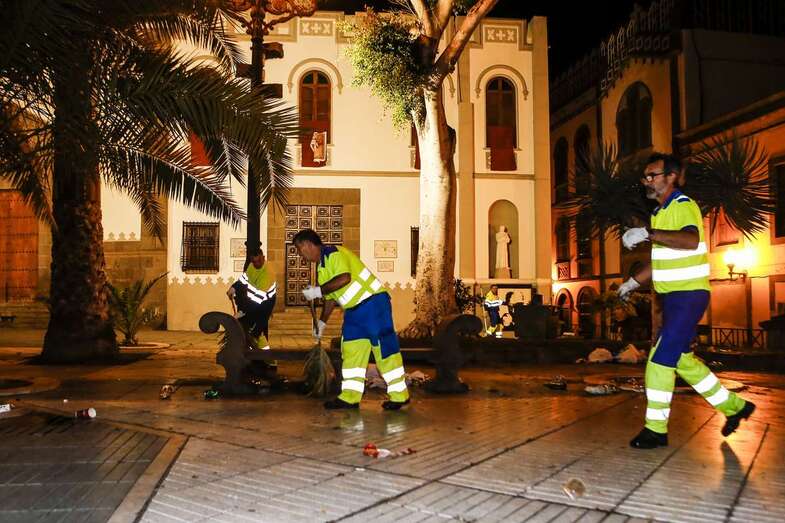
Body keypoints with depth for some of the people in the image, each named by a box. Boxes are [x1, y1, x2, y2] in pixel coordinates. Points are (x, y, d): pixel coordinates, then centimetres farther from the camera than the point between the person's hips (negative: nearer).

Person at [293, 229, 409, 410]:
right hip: (354, 309, 10)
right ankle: (350, 397, 12)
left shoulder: (333, 253, -13)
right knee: (351, 350, 7)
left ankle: (399, 395, 5)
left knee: (384, 347, -5)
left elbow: (344, 278, -29)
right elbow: (330, 298, 25)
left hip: (373, 302, -10)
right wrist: (322, 322, 28)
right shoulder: (322, 267, 17)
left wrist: (318, 290, -22)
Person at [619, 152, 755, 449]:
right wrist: (633, 282, 18)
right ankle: (734, 406, 31)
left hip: (688, 296, -10)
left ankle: (656, 429, 0)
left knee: (660, 361, -10)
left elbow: (691, 240, -37)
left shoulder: (683, 206, -14)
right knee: (681, 358, 15)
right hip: (673, 297, 10)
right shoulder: (661, 212, 16)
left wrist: (647, 233, -43)